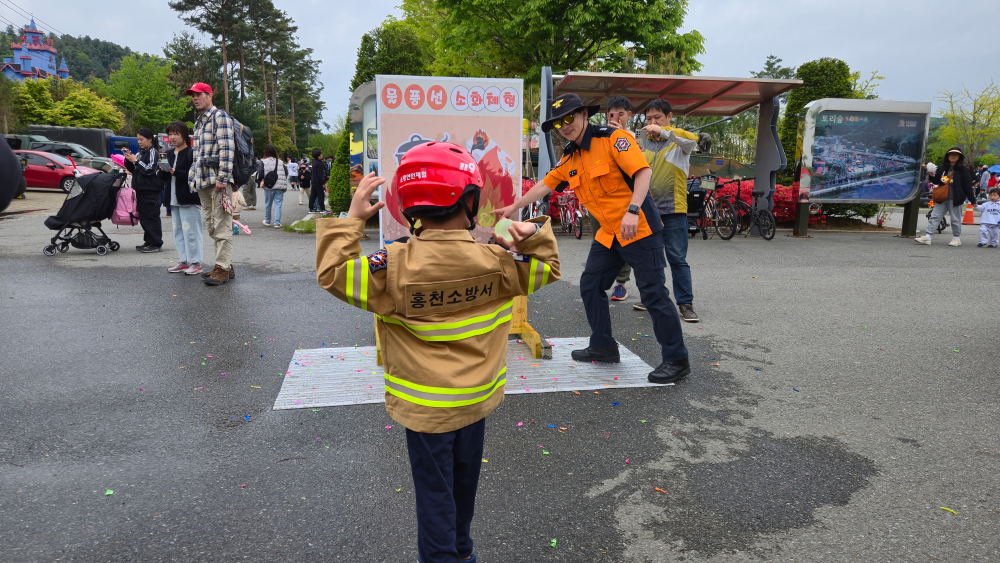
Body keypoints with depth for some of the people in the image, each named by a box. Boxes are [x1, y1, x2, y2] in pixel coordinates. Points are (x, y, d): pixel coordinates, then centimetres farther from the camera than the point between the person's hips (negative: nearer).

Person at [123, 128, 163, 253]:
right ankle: (148, 241, 19)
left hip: (151, 190, -9)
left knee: (152, 217, -8)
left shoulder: (153, 152, -7)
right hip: (141, 189, 9)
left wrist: (136, 161, -15)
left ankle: (155, 243, -6)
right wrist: (128, 159, 6)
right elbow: (133, 169, 22)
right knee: (143, 217, 12)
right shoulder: (141, 152, 17)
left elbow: (150, 169, -18)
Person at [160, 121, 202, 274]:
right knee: (178, 231, 11)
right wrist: (164, 171, -2)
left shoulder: (192, 153, -8)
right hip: (174, 199, 8)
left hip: (189, 200, -8)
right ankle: (184, 261, 17)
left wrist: (176, 172, -23)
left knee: (190, 231, -5)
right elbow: (165, 176, 19)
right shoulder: (169, 154, 17)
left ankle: (195, 262, 1)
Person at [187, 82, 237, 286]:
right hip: (203, 181, 10)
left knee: (222, 226, -8)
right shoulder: (198, 122, 23)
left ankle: (223, 268, -6)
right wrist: (194, 177, 21)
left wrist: (222, 177, -21)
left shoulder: (220, 116, -5)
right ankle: (225, 265, 17)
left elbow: (227, 149, -14)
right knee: (211, 225, 11)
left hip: (218, 179, -10)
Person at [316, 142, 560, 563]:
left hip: (424, 405, -3)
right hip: (476, 400, 4)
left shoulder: (395, 266, -22)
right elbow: (546, 269, 3)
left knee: (435, 491, 13)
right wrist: (535, 234, -8)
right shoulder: (496, 262, -13)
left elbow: (332, 273, -14)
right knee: (463, 480, 25)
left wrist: (352, 218, -9)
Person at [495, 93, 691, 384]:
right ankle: (603, 346, 25)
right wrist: (513, 207, 25)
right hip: (608, 234, 8)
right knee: (590, 285, 10)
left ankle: (677, 360, 4)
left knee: (653, 293, -6)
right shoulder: (570, 158, 12)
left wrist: (632, 211, -30)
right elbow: (545, 185, 21)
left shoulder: (612, 138, -11)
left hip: (639, 228, -8)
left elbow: (643, 171, -20)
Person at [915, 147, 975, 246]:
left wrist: (972, 200, -2)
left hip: (955, 199, -4)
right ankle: (927, 236, -4)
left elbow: (967, 186, -1)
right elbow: (936, 181, 14)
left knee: (955, 219, 6)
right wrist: (932, 176, -7)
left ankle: (957, 238, 18)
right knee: (934, 216, -2)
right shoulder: (942, 168, 9)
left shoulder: (963, 170, -1)